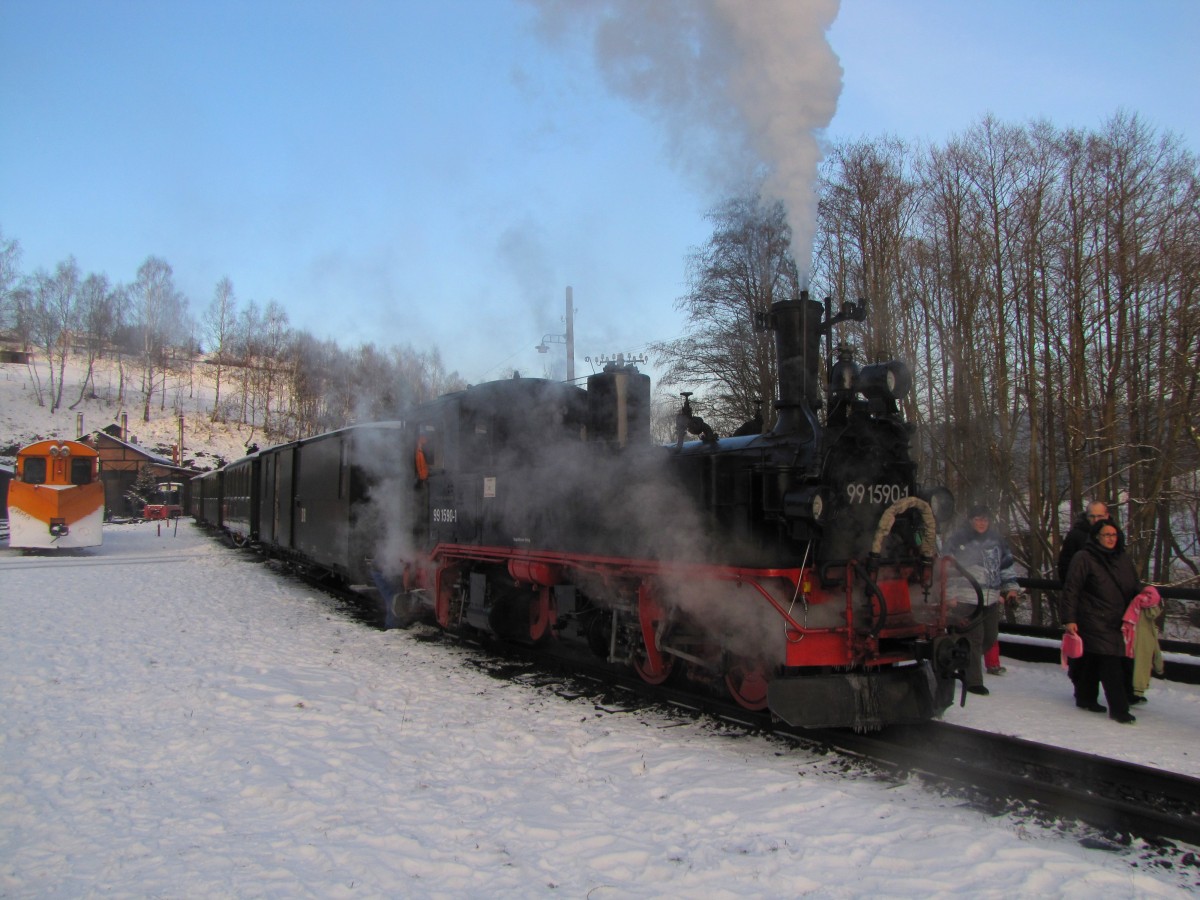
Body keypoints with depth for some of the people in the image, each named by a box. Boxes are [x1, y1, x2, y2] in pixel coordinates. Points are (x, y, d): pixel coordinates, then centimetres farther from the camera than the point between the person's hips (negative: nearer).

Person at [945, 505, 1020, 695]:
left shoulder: (996, 539, 11)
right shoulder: (957, 540, -6)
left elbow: (1007, 563, 21)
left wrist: (1011, 587, 14)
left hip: (992, 599, 6)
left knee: (991, 637, 13)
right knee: (974, 638, -6)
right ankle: (973, 680, 1)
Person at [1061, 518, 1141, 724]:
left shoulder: (1123, 558, 13)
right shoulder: (1083, 558, -9)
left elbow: (1134, 586, 22)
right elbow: (1071, 590, -10)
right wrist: (1069, 619, -14)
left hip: (1118, 620, 6)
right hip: (1095, 621, -6)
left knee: (1093, 661, 14)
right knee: (1110, 663, -11)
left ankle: (1085, 698, 27)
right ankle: (1118, 709, -7)